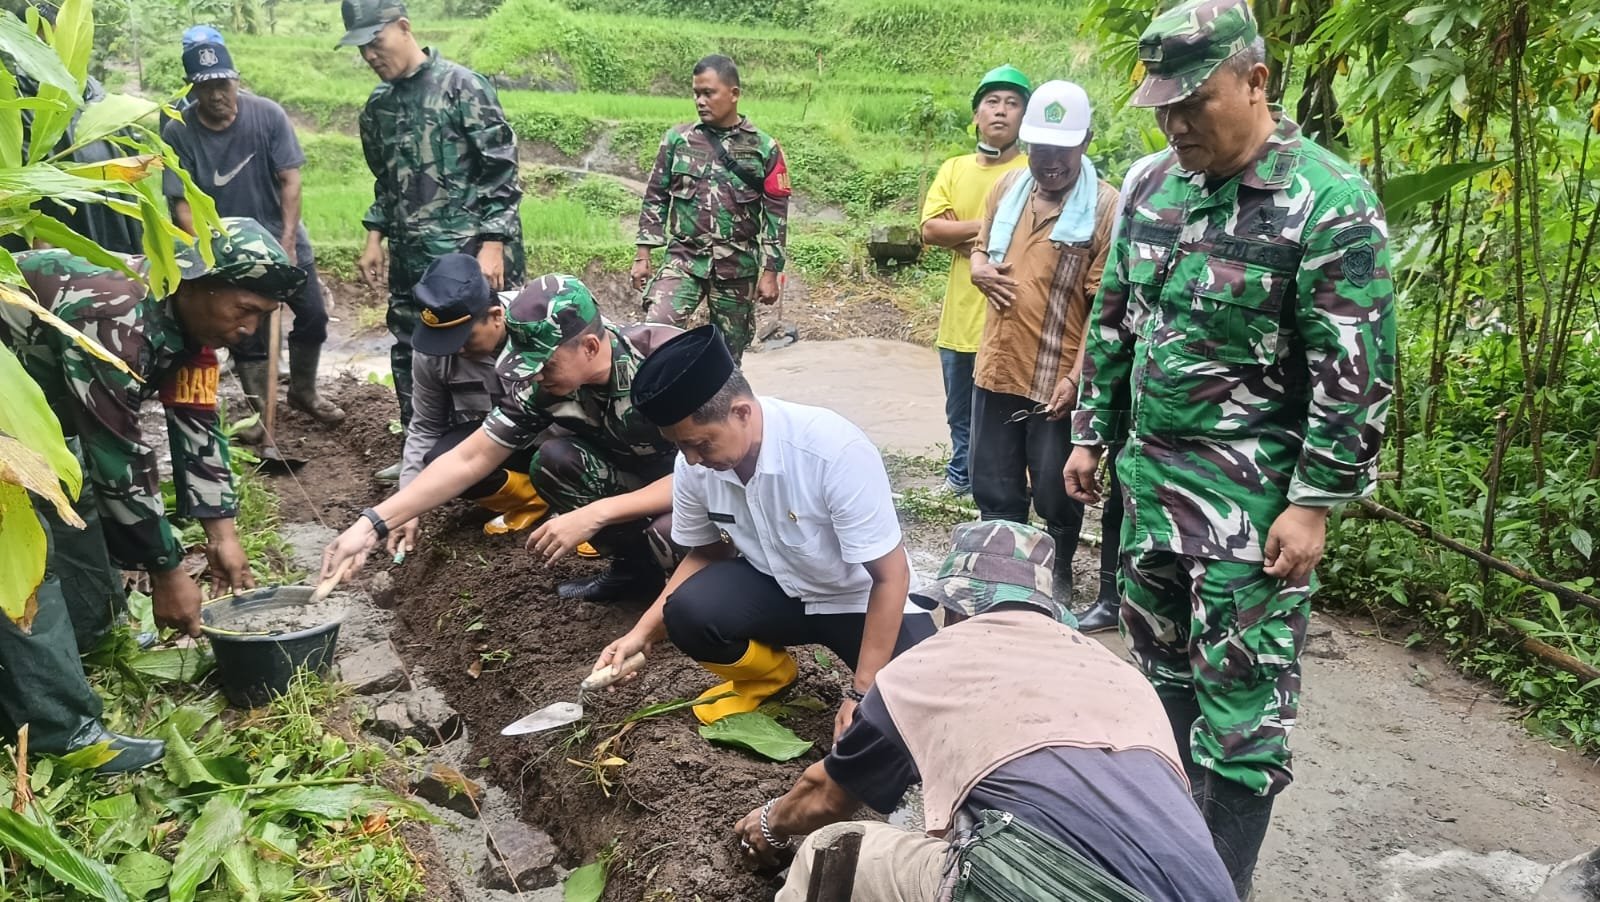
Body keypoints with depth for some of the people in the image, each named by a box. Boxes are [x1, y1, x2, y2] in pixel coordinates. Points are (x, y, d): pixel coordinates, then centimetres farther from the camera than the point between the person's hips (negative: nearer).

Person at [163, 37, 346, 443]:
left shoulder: (268, 114, -14)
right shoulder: (178, 133, -15)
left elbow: (290, 180, -12)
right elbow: (184, 205, -14)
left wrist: (288, 241, -17)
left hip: (282, 240, 2)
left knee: (314, 318, 9)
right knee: (247, 335, 5)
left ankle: (303, 392, 33)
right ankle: (260, 413, 22)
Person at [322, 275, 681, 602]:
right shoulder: (541, 384, -16)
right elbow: (468, 460, -13)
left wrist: (595, 513, -38)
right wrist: (373, 523, -21)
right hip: (640, 474, 6)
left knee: (668, 530, -37)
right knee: (551, 461, -20)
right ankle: (636, 567, -1)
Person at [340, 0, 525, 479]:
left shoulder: (462, 86, -8)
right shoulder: (377, 106, 12)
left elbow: (501, 169, -11)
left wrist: (492, 244, -16)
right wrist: (375, 240, 15)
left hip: (471, 253, -7)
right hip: (412, 258, 7)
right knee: (409, 354, 12)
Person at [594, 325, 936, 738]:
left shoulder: (837, 451, -31)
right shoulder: (695, 464, -15)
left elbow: (890, 576, -23)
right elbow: (708, 552, 5)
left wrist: (863, 693, -23)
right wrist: (643, 632, -7)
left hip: (860, 599, -4)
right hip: (778, 589, 4)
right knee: (688, 611, -26)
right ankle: (768, 674, 6)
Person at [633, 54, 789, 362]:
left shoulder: (763, 148, 1)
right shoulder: (677, 139, 5)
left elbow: (776, 214, 1)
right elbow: (655, 198, 9)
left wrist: (770, 273, -3)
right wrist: (643, 255, 4)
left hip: (738, 267, 0)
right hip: (684, 259, 0)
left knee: (729, 353, 9)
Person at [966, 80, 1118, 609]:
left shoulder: (1105, 207, -12)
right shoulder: (1007, 188, 5)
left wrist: (1078, 378, -18)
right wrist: (979, 268, -3)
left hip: (1058, 380, -5)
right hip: (996, 368, 5)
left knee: (1055, 494, 10)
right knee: (993, 487, 16)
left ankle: (1058, 577, 33)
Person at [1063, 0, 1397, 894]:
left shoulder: (1329, 202, -15)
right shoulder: (1150, 184, 5)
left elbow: (1357, 373, -15)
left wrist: (1315, 504, -16)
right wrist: (1093, 435, 14)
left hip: (1255, 495, -7)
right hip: (1150, 474, 7)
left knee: (1243, 700, 0)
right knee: (1163, 664, 19)